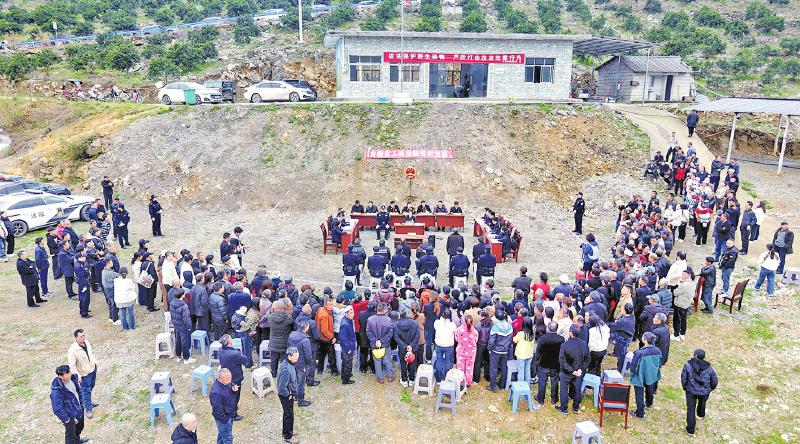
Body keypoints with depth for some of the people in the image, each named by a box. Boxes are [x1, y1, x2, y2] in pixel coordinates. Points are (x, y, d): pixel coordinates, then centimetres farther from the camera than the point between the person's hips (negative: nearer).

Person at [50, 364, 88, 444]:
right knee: (70, 433, 13)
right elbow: (57, 409, -28)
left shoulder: (72, 378, -12)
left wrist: (81, 403, 9)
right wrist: (66, 419, -20)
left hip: (79, 410, 8)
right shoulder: (56, 391, -34)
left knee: (80, 426, 31)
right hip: (69, 415, -8)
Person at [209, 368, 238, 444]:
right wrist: (225, 419, -19)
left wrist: (234, 390, -17)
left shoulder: (226, 383, -11)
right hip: (223, 418, -8)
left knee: (221, 433, 29)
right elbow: (218, 409, -29)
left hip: (230, 414, 8)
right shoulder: (216, 392, -36)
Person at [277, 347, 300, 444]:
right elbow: (282, 387, -33)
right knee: (289, 415, 8)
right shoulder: (286, 369, -35)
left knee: (287, 413, 25)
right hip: (286, 396, -9)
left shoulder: (286, 362, -5)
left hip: (289, 394, 9)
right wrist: (288, 395, -17)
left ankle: (286, 431, 44)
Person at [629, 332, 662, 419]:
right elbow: (659, 364, 1)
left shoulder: (639, 353, -34)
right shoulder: (657, 351, -16)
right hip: (651, 376, 6)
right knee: (649, 391, 31)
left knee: (639, 394, 11)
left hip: (640, 377, -6)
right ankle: (649, 403, 57)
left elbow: (633, 366, -23)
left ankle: (640, 413, 21)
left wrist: (632, 373, -2)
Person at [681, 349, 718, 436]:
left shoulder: (688, 365, -18)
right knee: (702, 403, 32)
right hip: (704, 392, 2)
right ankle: (701, 414, 63)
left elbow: (683, 378, -11)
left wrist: (684, 387, 8)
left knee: (691, 409, 8)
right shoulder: (709, 368, -14)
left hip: (691, 391, -2)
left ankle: (690, 429, 13)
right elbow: (714, 381, -2)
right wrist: (710, 389, 18)